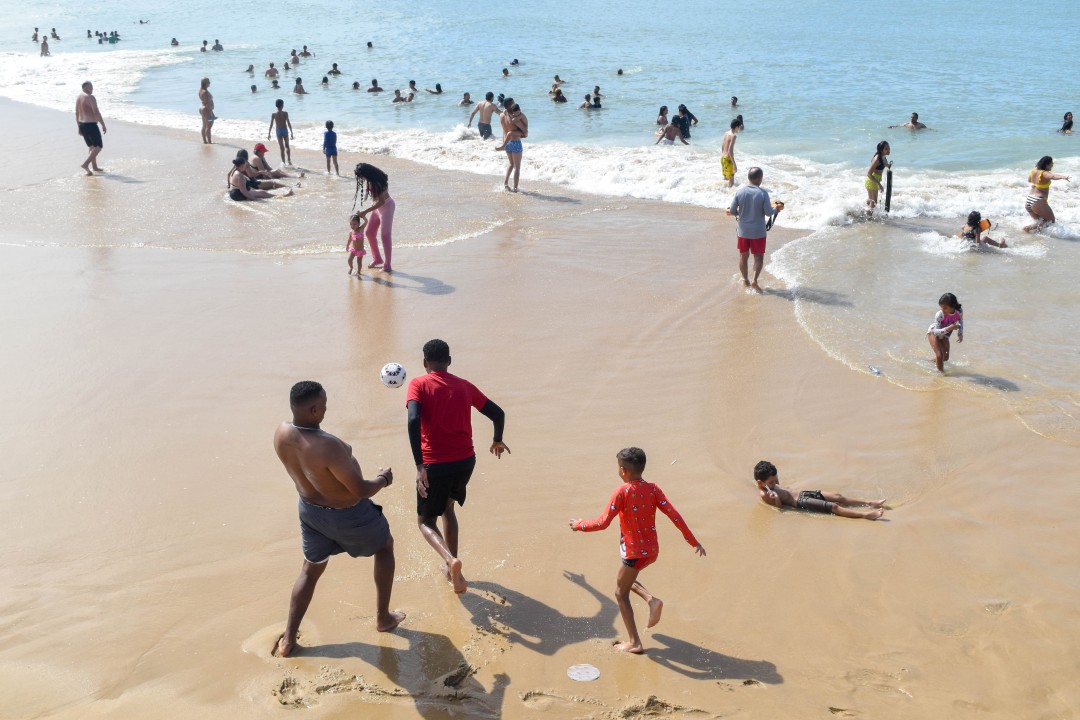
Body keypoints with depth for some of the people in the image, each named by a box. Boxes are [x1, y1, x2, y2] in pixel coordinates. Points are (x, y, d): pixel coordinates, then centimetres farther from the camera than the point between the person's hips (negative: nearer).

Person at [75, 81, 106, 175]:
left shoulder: (79, 98, 11)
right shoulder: (90, 97, -15)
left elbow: (77, 114, 16)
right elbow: (96, 113, -19)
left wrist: (79, 127, 22)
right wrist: (103, 125, -14)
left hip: (82, 125, 9)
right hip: (91, 125, -9)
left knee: (92, 146, 19)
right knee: (98, 146, -4)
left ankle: (94, 167, 23)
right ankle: (85, 164, -15)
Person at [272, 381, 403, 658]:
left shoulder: (281, 433, -17)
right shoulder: (328, 446, -40)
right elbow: (360, 490, -28)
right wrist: (382, 479, -9)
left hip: (310, 510, 6)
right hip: (348, 516, -5)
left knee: (311, 569, 26)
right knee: (385, 546, 25)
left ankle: (288, 640, 29)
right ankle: (383, 618, 36)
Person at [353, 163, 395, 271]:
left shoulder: (379, 182, -28)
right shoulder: (368, 181, -3)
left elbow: (381, 201, -30)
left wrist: (365, 212, -31)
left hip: (387, 206, -9)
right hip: (377, 207, 9)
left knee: (385, 235, -9)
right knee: (369, 233, 11)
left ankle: (387, 265, -5)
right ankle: (377, 259, 27)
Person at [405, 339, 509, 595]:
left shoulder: (419, 384, -4)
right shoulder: (464, 386, 8)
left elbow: (413, 420, -21)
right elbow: (498, 414, 10)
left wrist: (419, 465, -22)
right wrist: (497, 441, 30)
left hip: (434, 465, -4)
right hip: (465, 461, 4)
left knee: (425, 521, 14)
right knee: (447, 508, 30)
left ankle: (451, 560, -14)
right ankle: (451, 569, 29)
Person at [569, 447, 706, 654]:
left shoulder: (622, 492, -17)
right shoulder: (653, 488, -2)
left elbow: (603, 523, -19)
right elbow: (674, 516, -5)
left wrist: (579, 526, -3)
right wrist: (693, 542, 0)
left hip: (634, 552, -6)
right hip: (652, 550, 7)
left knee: (621, 593, 11)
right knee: (625, 580, 30)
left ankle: (634, 643, 11)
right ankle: (652, 600, 7)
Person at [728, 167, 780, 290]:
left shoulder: (739, 191, -8)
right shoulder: (763, 193, -15)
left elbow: (732, 211, -5)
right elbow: (768, 212, -11)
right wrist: (776, 209, 10)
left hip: (743, 230, 2)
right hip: (758, 231, -2)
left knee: (743, 256, 18)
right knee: (759, 257, 11)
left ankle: (745, 280, 28)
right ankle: (754, 280, -2)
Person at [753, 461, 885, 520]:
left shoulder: (769, 484, 6)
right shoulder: (764, 495, -17)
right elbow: (781, 508, -18)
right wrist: (776, 499, -35)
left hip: (800, 494, 9)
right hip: (800, 503, -9)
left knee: (838, 497, 3)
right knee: (833, 507, -18)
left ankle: (869, 503, 6)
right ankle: (865, 514, -23)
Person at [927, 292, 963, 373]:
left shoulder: (959, 312, -25)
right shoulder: (939, 315, -38)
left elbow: (960, 323, -2)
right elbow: (936, 331, -38)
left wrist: (960, 334, -15)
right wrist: (948, 328, -52)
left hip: (944, 334, 5)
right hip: (933, 333, -5)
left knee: (945, 358, 13)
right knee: (940, 355, -18)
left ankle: (933, 361, 43)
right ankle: (941, 371, 4)